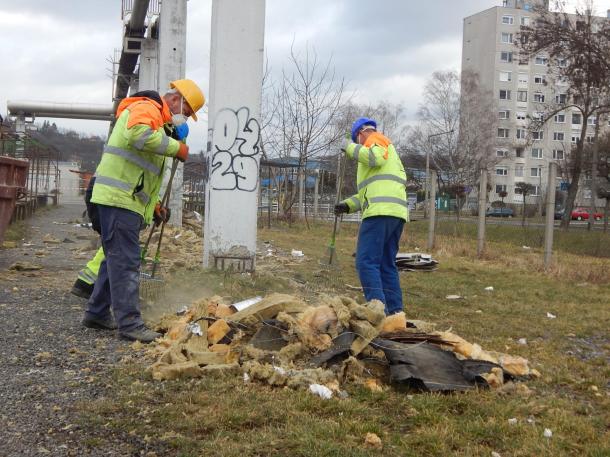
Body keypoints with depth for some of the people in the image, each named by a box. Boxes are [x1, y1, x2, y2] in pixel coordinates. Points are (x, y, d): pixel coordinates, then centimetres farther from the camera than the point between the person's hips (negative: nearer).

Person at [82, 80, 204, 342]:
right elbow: (139, 134, -31)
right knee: (126, 261, -10)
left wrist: (153, 204, 19)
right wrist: (176, 148, -19)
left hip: (124, 199, 11)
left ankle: (97, 313, 25)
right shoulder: (147, 108, -6)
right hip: (119, 197, -11)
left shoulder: (155, 117, 26)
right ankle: (130, 324, -9)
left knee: (116, 258, 16)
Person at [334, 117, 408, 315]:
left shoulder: (375, 139, 7)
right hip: (397, 212, 10)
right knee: (387, 265, 10)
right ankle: (395, 312, 7)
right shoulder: (388, 150, 34)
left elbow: (376, 157, -18)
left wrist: (350, 147, -4)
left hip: (381, 211, -10)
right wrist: (348, 204, 19)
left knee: (367, 263, -12)